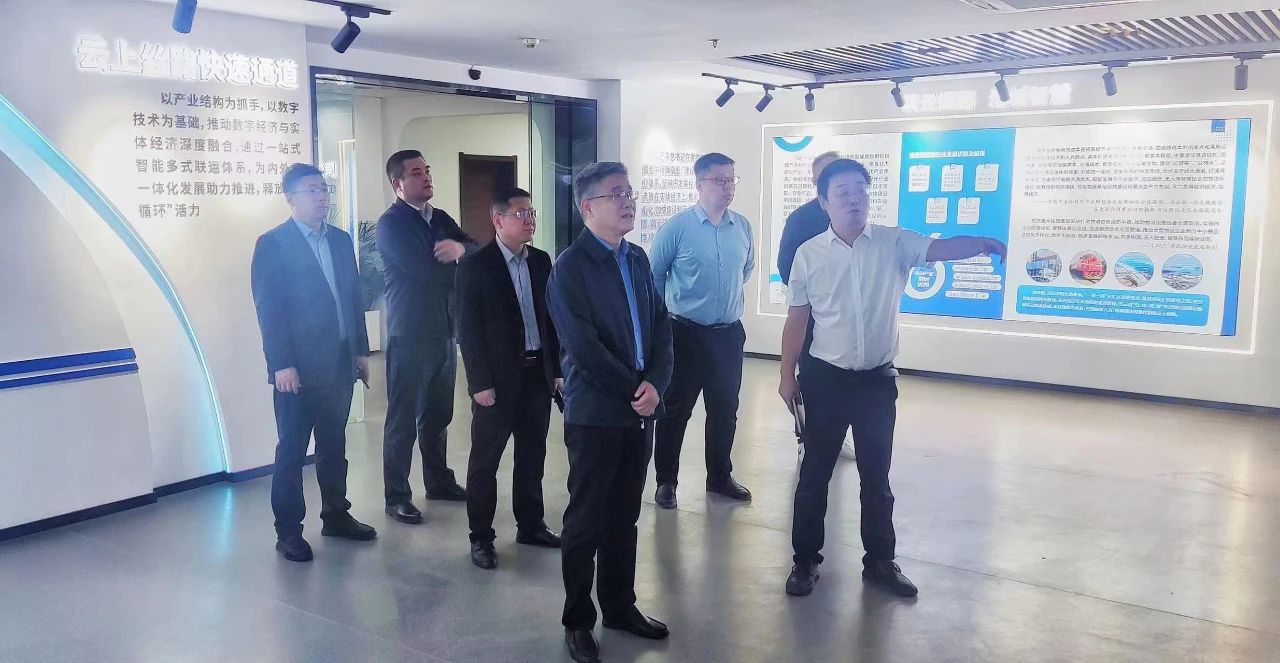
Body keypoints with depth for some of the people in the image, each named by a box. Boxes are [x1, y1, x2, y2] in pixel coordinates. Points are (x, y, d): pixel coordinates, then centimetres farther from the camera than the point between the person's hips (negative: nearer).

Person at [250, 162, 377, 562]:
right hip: (299, 367, -6)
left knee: (334, 446, 16)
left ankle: (336, 516, 28)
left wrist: (361, 350, 11)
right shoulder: (273, 244, -6)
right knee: (291, 451, 3)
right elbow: (268, 309, -11)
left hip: (340, 363, 6)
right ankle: (288, 531, 13)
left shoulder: (341, 240, 11)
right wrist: (282, 364, -16)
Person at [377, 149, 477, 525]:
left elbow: (477, 253, 4)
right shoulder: (390, 223, -9)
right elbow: (424, 269, -20)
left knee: (438, 413, 17)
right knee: (403, 418, 1)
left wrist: (460, 248, -18)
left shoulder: (440, 219, 13)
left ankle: (438, 480, 31)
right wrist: (458, 266, -4)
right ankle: (397, 496, 10)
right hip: (410, 335, -7)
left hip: (444, 331, 7)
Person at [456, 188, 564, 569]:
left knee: (532, 456, 15)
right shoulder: (476, 265, -8)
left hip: (538, 374, 5)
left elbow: (551, 318, 11)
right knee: (485, 460, 4)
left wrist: (557, 369, 8)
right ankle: (481, 537, 15)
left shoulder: (541, 261, 8)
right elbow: (468, 329, -10)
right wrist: (480, 383, -14)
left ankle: (530, 525, 28)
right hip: (497, 378, -5)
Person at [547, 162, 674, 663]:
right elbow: (583, 345, -17)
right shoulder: (570, 266, -11)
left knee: (625, 516, 15)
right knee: (586, 519, 5)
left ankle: (620, 606, 30)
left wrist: (655, 384, -8)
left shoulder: (638, 258, 10)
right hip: (595, 411, -6)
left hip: (640, 409, 6)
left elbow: (660, 324, 8)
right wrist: (632, 389, -13)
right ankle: (578, 620, 20)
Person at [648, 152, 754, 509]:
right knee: (675, 410, 6)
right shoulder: (678, 226, -10)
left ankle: (720, 477, 30)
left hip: (729, 333, 4)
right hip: (686, 333, -4)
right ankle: (666, 480, 20)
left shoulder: (743, 227, 2)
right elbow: (653, 274, 1)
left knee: (725, 410, 14)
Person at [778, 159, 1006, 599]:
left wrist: (980, 244, -41)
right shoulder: (809, 254, -3)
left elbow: (941, 249, -19)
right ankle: (805, 560, 23)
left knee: (877, 476, 13)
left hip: (878, 380, 1)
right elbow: (797, 318, 1)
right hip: (825, 378, -1)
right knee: (815, 472, 9)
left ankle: (880, 561, 28)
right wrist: (787, 376, 2)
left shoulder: (895, 244, -3)